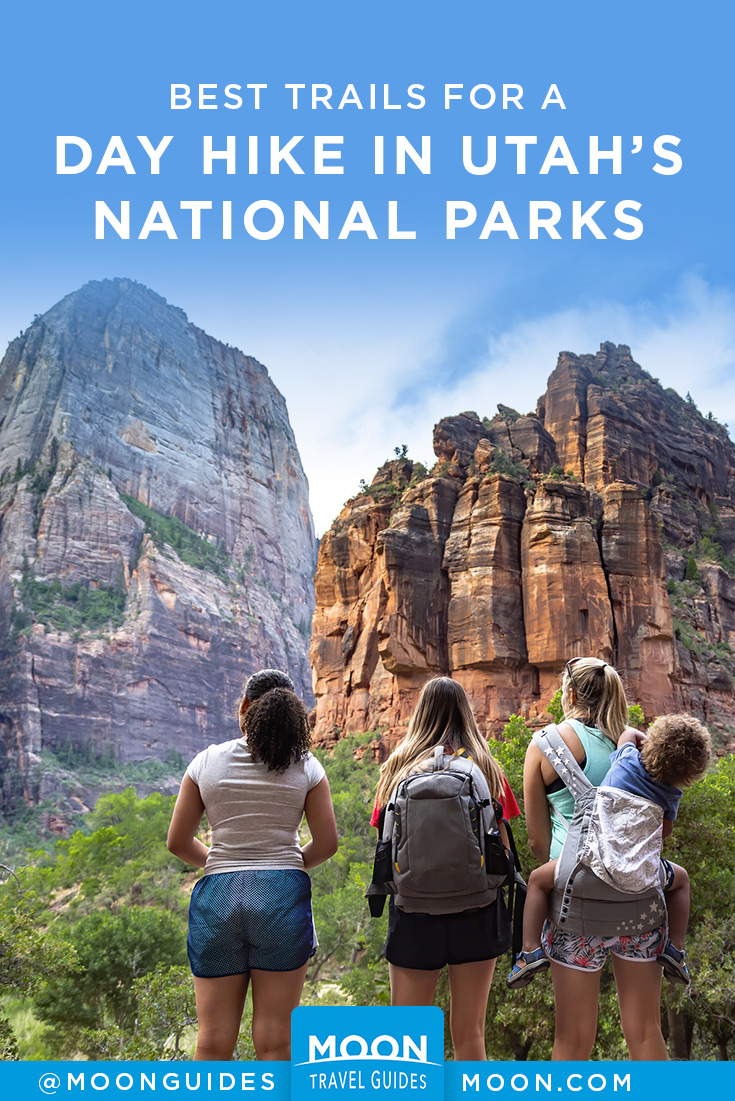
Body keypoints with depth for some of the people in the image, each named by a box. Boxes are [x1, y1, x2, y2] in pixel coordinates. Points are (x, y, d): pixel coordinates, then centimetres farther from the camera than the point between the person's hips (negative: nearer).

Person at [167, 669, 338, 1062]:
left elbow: (177, 842, 6)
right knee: (274, 1040, 5)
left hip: (218, 897, 1)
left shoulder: (206, 762, 3)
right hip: (283, 894, -1)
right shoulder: (306, 767, 1)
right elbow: (326, 844, 0)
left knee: (213, 1040, 9)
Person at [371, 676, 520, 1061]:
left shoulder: (401, 767, -1)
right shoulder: (486, 768, 1)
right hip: (477, 908, 1)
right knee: (469, 1034, 12)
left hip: (415, 907, -1)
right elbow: (501, 846, 2)